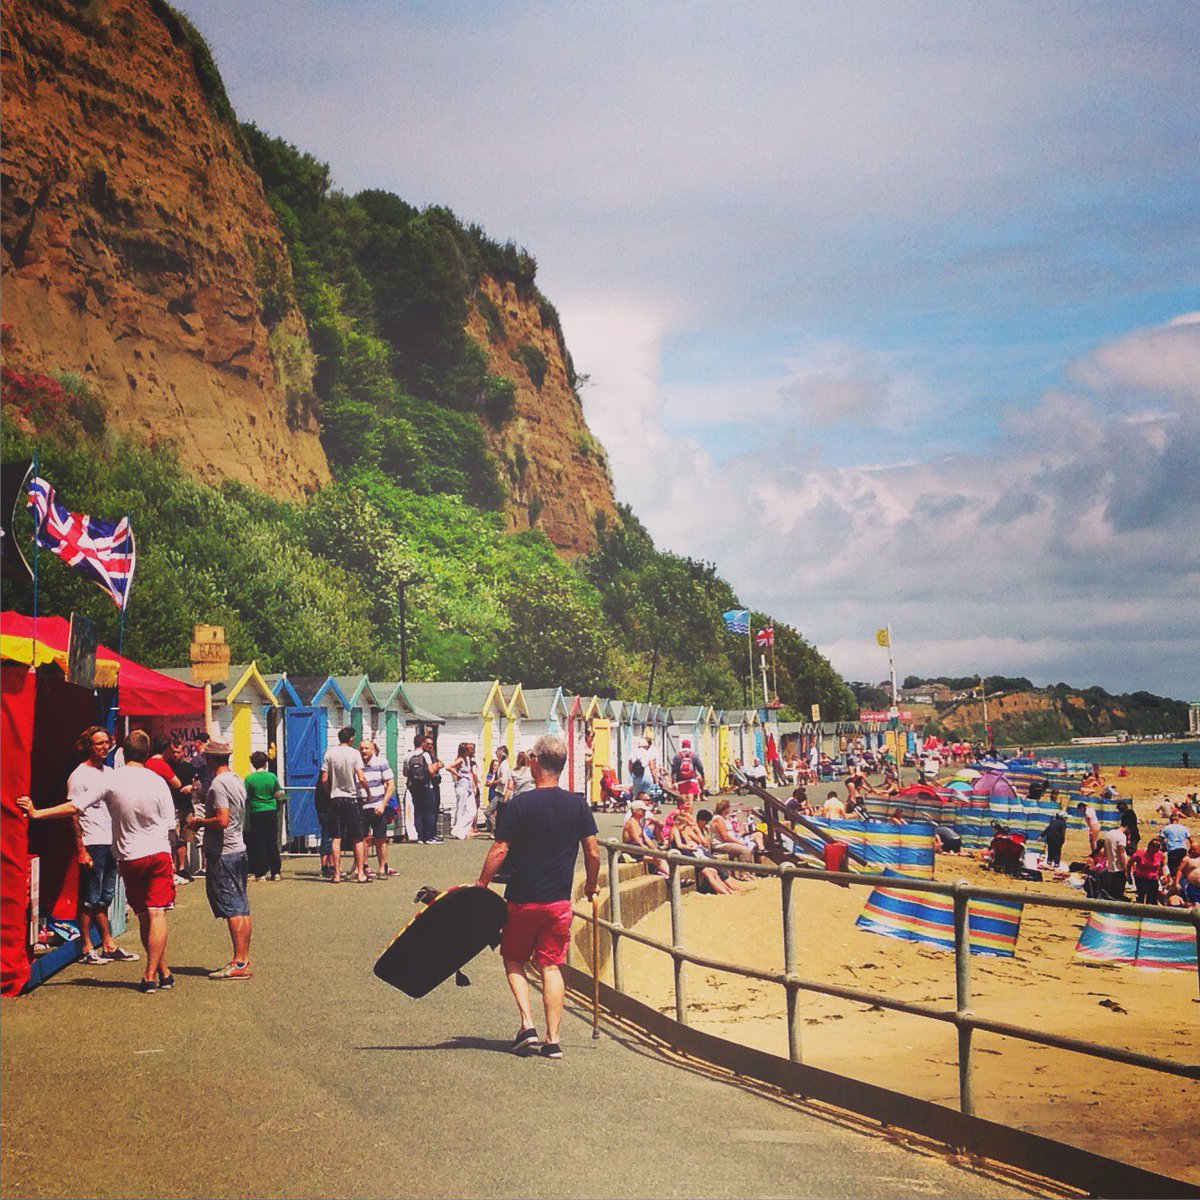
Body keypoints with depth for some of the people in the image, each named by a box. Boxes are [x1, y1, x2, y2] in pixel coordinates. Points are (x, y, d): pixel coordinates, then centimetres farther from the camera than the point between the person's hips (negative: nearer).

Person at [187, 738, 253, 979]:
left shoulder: (219, 784, -15)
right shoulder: (237, 780, 13)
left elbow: (222, 821, -23)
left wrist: (199, 822, -8)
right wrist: (204, 820, 20)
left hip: (223, 854, -9)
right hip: (239, 849, 9)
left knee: (232, 910, -8)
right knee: (242, 909, 10)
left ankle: (239, 963, -8)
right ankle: (244, 960, 14)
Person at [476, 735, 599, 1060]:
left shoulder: (518, 805, -11)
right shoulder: (578, 805, -1)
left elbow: (500, 851, -12)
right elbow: (593, 852, 2)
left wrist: (480, 885, -1)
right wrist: (591, 885, 18)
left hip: (522, 899, -3)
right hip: (559, 902, 3)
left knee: (513, 959, 16)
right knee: (551, 965, 8)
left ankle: (527, 1024, 1)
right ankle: (553, 1040, 5)